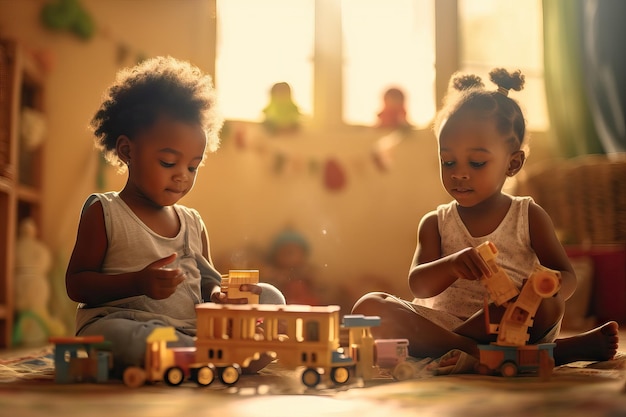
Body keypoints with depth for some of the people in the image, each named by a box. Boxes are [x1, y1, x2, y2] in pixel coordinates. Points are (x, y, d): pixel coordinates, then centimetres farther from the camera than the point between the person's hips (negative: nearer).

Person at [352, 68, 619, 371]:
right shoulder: (435, 224, 10)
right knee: (369, 307, -23)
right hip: (444, 321, 2)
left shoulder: (529, 217, 8)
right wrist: (451, 266, -28)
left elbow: (566, 275, 4)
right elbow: (418, 286, -4)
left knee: (547, 303, -32)